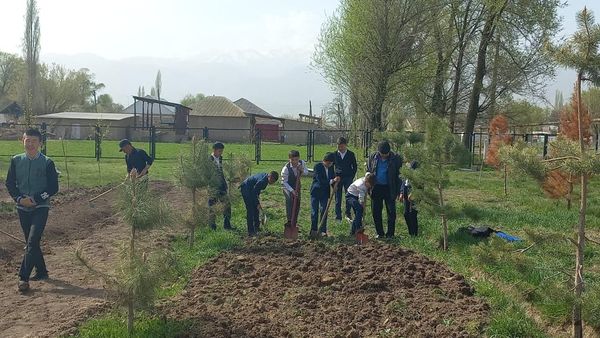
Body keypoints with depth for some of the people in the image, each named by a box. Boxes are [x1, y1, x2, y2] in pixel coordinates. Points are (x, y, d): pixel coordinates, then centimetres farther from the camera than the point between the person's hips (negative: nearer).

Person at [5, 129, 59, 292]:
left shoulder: (47, 163, -6)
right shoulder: (16, 160, 4)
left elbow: (53, 187, -5)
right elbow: (10, 183, 7)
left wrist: (36, 199, -14)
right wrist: (20, 198, -9)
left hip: (41, 207, -4)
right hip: (23, 208, 4)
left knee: (32, 242, -13)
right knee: (31, 242, 12)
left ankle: (23, 277, -10)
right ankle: (41, 272, 27)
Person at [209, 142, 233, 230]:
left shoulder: (220, 159, 12)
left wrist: (225, 183, 18)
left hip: (221, 186, 8)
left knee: (227, 204, 5)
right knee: (212, 206, 1)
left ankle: (227, 224, 12)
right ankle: (212, 225, 10)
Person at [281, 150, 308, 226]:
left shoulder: (302, 163, -15)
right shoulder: (286, 168, -28)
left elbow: (306, 172, 1)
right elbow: (284, 182, -21)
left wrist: (302, 170, -22)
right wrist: (292, 190, -29)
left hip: (297, 185, 5)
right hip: (287, 186, -5)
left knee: (297, 203, 7)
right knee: (289, 199, -25)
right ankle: (289, 221, -21)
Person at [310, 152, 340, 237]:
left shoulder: (331, 168, 3)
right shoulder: (317, 166, -15)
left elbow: (333, 179, 12)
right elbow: (320, 180, -25)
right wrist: (332, 181, -31)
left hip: (325, 193, 4)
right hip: (315, 192, -4)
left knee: (324, 211, 2)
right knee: (314, 212, -1)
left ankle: (323, 230, 8)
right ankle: (314, 230, 9)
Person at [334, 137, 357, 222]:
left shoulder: (351, 154, 2)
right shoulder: (334, 154, 3)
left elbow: (355, 167, 9)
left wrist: (352, 176, 1)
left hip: (348, 178, 0)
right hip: (337, 178, 0)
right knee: (338, 198, 1)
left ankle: (348, 213, 17)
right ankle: (338, 217, 6)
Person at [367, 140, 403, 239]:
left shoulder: (395, 158, -7)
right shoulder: (372, 157, 2)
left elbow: (399, 175, -2)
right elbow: (368, 171, 12)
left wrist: (398, 191, -7)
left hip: (389, 189, -3)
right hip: (376, 188, 3)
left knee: (391, 212, 1)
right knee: (376, 212, 7)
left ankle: (390, 233, 12)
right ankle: (380, 233, 18)